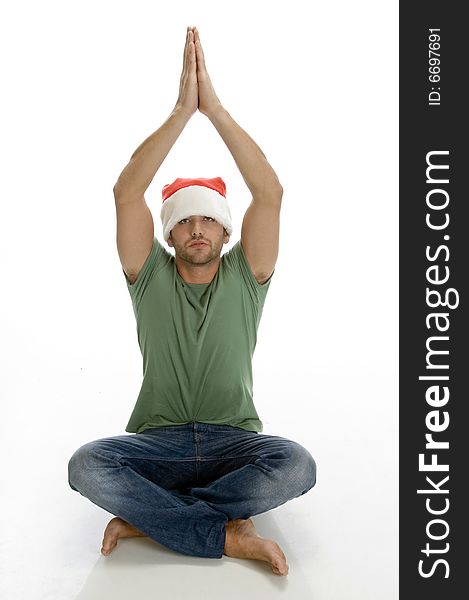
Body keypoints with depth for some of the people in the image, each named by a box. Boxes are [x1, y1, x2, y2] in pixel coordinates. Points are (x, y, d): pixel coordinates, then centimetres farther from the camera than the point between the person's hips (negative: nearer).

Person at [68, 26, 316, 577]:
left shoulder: (244, 278, 2)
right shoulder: (151, 277, 3)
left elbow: (270, 194, -13)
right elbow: (126, 193, -12)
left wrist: (215, 109, -17)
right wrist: (183, 110, -17)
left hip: (234, 441, 1)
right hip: (158, 441, 0)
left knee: (297, 465, -31)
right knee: (86, 465, -30)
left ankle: (146, 516, -18)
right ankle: (229, 536, -23)